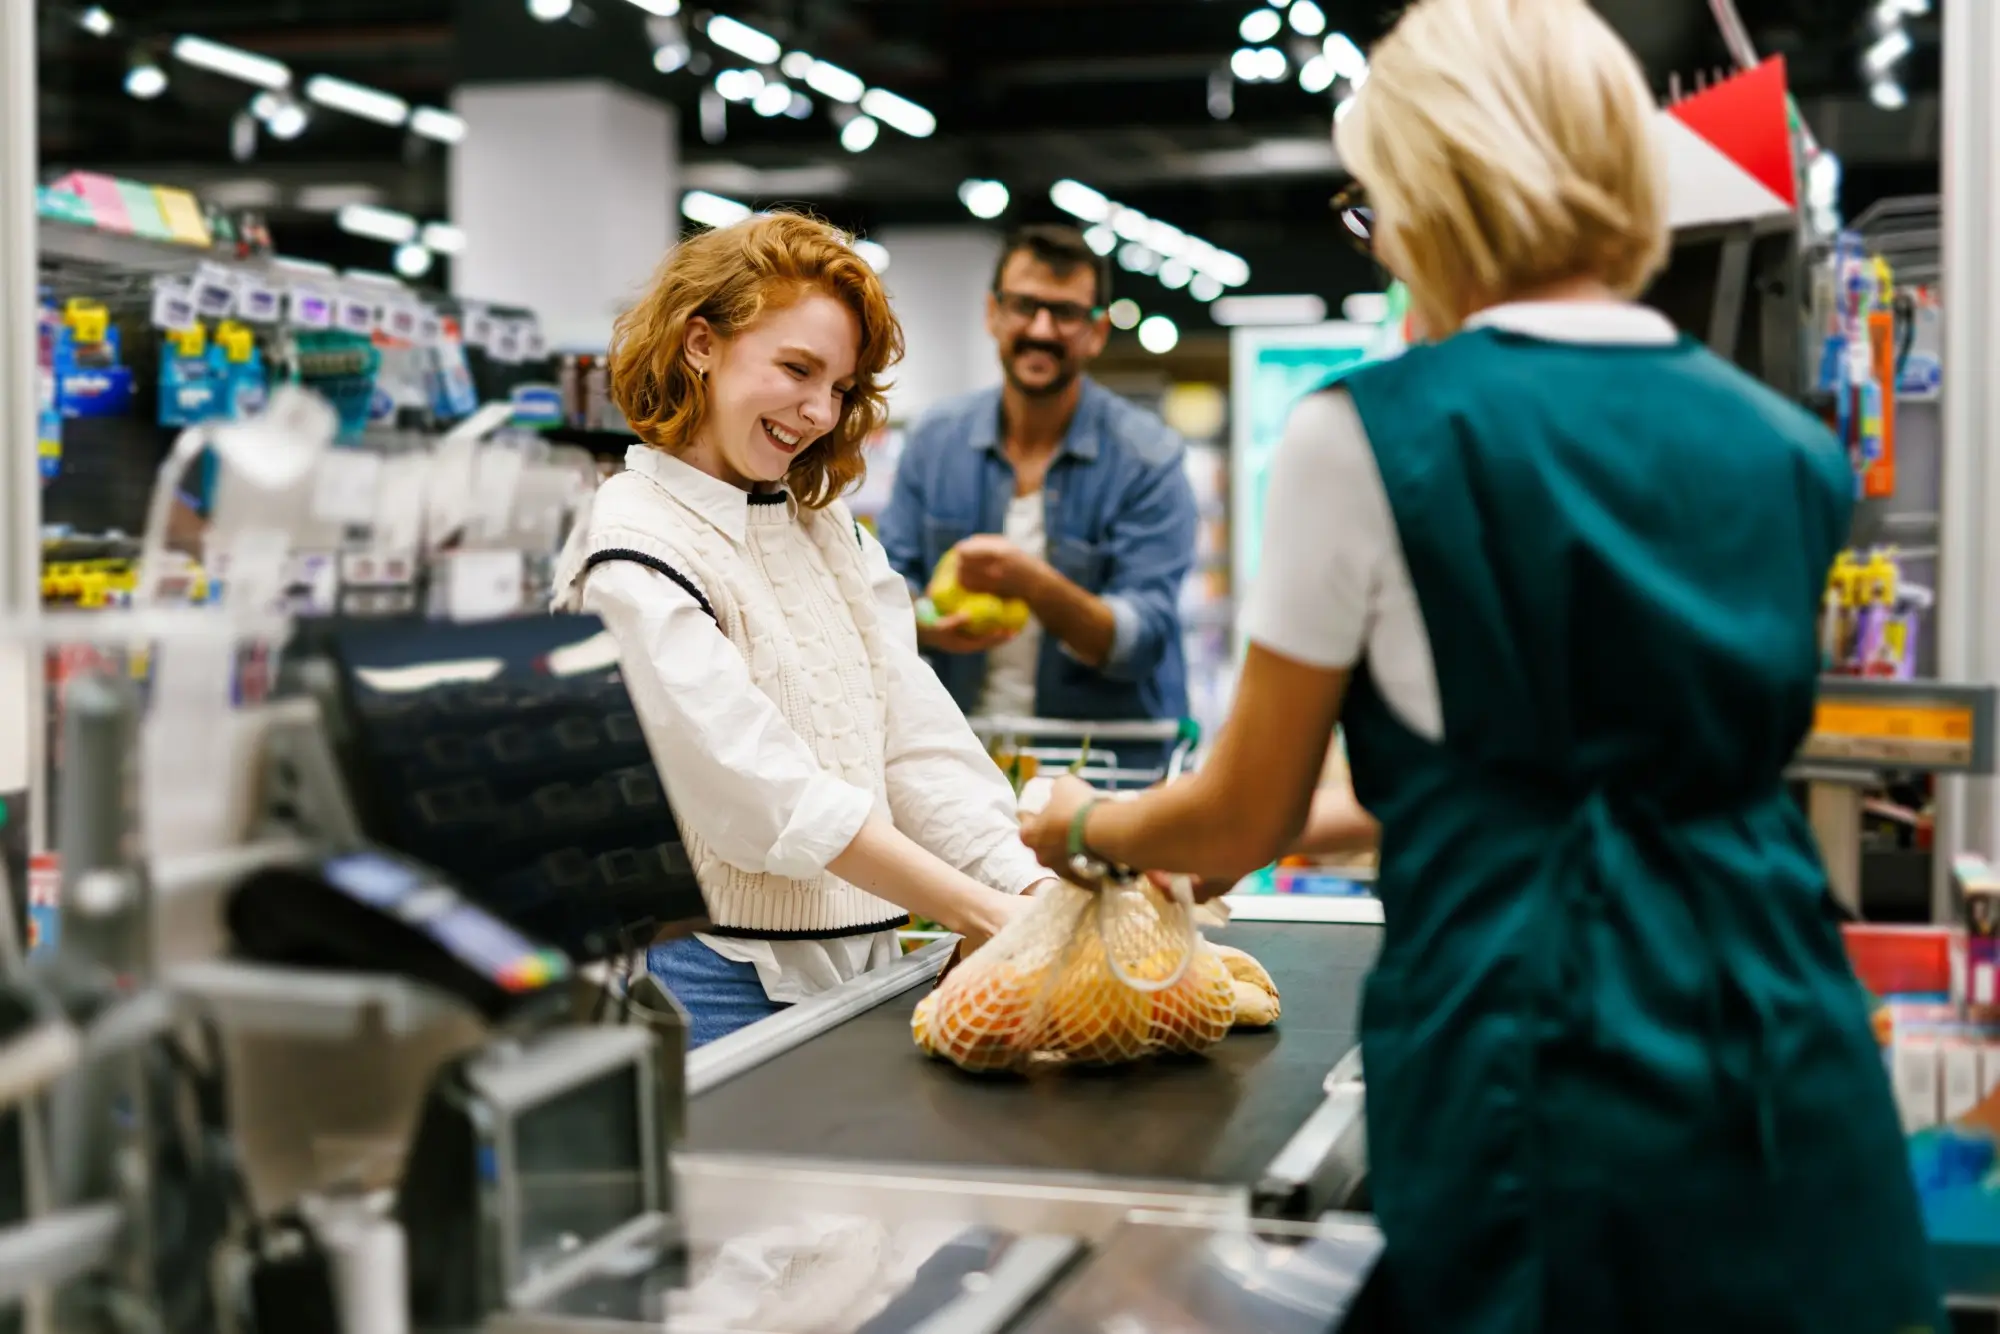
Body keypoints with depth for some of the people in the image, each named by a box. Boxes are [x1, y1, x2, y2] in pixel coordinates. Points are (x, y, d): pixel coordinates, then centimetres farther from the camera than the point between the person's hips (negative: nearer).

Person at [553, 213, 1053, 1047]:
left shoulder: (829, 529, 14)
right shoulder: (635, 559, -10)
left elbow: (918, 737, 4)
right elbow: (774, 796, -18)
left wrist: (1037, 893, -10)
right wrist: (984, 915, -22)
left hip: (860, 962, 6)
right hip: (727, 980, -6)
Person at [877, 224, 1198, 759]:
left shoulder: (1149, 459, -4)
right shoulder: (935, 439, 8)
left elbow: (1141, 641, -10)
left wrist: (1032, 583, -26)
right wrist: (930, 628, -14)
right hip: (960, 749, 3)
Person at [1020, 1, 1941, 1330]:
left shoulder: (1366, 436, -10)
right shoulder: (1789, 448, 5)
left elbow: (1242, 821, 0)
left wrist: (1083, 829, 22)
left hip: (1530, 1074, -4)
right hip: (1788, 1081, 4)